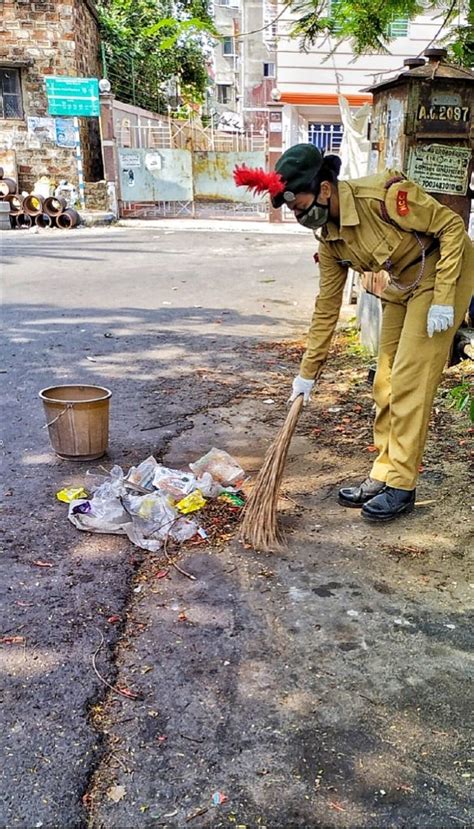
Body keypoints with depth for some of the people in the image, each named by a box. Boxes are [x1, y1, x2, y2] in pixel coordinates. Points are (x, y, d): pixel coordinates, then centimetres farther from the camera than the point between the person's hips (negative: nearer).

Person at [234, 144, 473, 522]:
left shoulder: (383, 193, -28)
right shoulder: (329, 237, -5)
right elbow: (327, 305, 2)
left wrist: (442, 299, -25)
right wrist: (308, 372, 5)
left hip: (444, 271, -7)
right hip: (403, 284, 7)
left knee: (410, 381, -10)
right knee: (385, 382, 6)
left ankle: (402, 484, 0)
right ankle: (383, 474, 18)